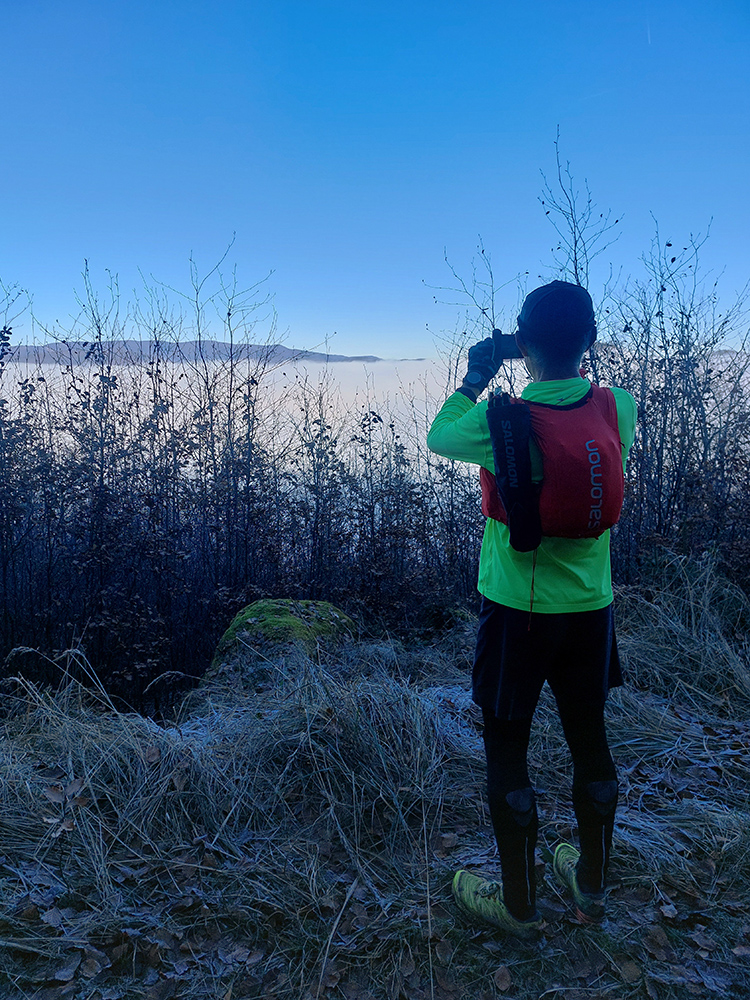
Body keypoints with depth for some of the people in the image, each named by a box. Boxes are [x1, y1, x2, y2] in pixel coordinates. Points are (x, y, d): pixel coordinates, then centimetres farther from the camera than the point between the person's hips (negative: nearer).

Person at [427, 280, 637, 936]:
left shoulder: (500, 420, -20)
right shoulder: (619, 407, -8)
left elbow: (439, 437, 1)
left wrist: (473, 381, 11)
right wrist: (564, 369, 18)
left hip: (517, 611, -4)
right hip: (591, 607, 5)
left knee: (506, 748, 12)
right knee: (590, 741, 19)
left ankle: (519, 904, 28)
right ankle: (591, 884, 40)